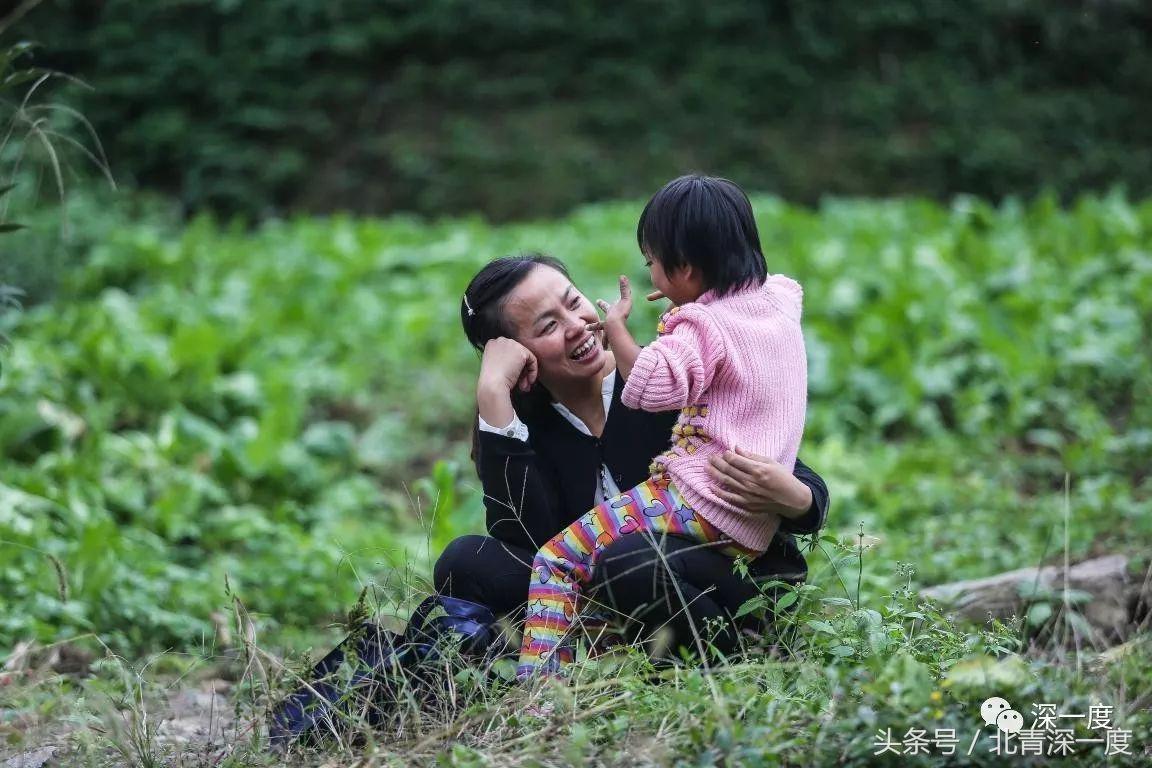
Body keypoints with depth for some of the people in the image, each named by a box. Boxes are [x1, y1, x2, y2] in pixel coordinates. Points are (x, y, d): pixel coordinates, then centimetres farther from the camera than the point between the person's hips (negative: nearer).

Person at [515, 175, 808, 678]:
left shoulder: (703, 326, -12)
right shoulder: (780, 298, 14)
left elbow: (652, 385, -30)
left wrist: (616, 328, -13)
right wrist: (688, 303, 35)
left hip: (700, 501, -10)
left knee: (558, 559, -10)